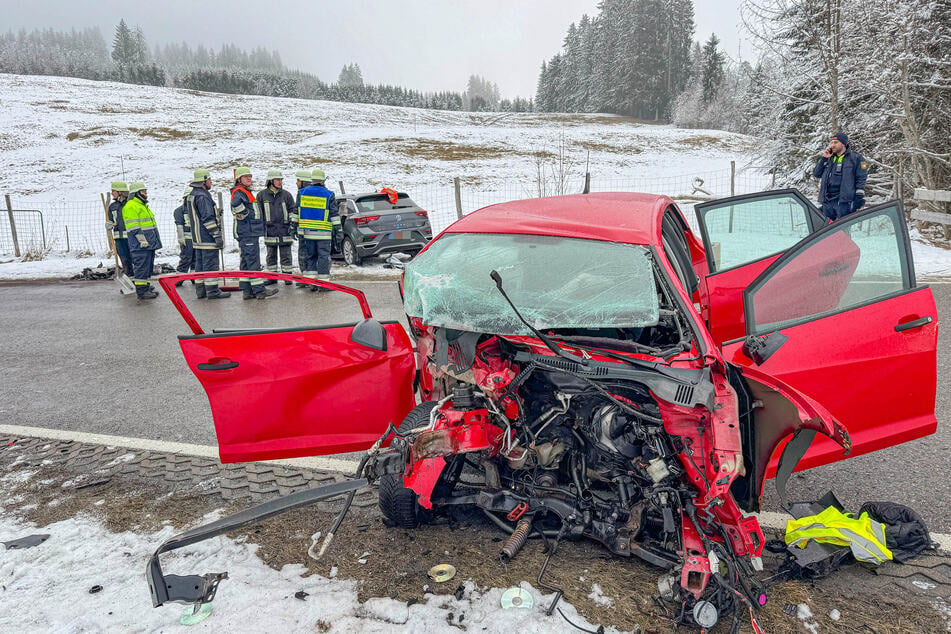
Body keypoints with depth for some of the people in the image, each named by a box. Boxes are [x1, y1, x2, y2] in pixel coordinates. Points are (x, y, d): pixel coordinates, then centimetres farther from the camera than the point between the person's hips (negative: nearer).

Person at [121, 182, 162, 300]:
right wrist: (142, 239, -23)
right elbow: (133, 226, -18)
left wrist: (153, 240, 27)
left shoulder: (143, 205, 22)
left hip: (149, 243, 10)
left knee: (148, 266, 14)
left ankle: (146, 287, 21)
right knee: (141, 266, -8)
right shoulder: (130, 206, -10)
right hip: (140, 245, -10)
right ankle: (141, 291, -6)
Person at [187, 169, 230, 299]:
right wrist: (217, 236, -19)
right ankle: (212, 291, -4)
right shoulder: (202, 197, -16)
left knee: (200, 263, 13)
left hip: (197, 238, 10)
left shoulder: (191, 196, 16)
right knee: (210, 263, -6)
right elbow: (208, 218, -21)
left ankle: (200, 290, 17)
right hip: (207, 238, -10)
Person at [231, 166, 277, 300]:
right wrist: (245, 215, -21)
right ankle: (259, 290, -10)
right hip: (247, 234, -11)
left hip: (251, 233, 11)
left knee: (246, 262, 11)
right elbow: (235, 204, -33)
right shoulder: (238, 192, -11)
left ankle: (247, 291, 15)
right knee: (253, 262, -10)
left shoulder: (246, 192, 22)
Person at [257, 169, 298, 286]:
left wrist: (293, 226, -2)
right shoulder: (262, 195, 5)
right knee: (271, 256, 8)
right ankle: (272, 277, 16)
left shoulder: (286, 194, 4)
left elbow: (293, 211, 5)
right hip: (270, 231, 1)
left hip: (284, 230, -1)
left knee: (286, 255, 2)